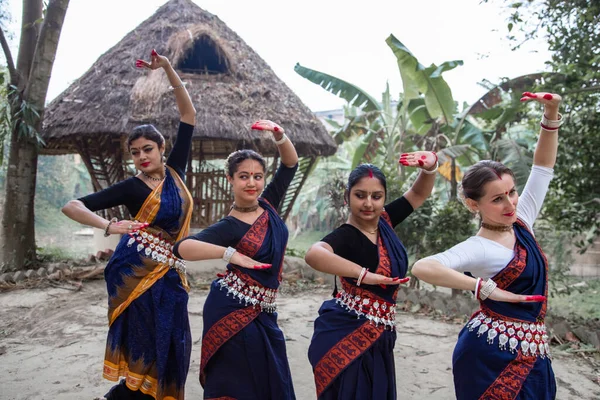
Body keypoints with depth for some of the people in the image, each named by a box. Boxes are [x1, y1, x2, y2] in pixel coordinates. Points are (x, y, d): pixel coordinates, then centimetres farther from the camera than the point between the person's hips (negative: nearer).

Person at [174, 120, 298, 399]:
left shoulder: (268, 204, 1)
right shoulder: (229, 227, -14)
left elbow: (290, 163, 4)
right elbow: (182, 248, -26)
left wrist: (279, 135, -14)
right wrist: (231, 254, -34)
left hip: (262, 313, 6)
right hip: (232, 310, -6)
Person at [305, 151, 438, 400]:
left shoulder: (384, 221, 1)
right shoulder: (345, 235, -20)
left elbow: (419, 193, 9)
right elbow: (314, 254, -42)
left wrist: (430, 165, -10)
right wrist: (365, 275, -38)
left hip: (377, 338, 8)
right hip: (347, 337, -8)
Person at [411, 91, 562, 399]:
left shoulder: (522, 224, 0)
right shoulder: (478, 248, -19)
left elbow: (543, 166, 6)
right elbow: (422, 268, -36)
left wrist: (551, 116, -5)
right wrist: (487, 289, -30)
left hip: (532, 352, 7)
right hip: (493, 354, -7)